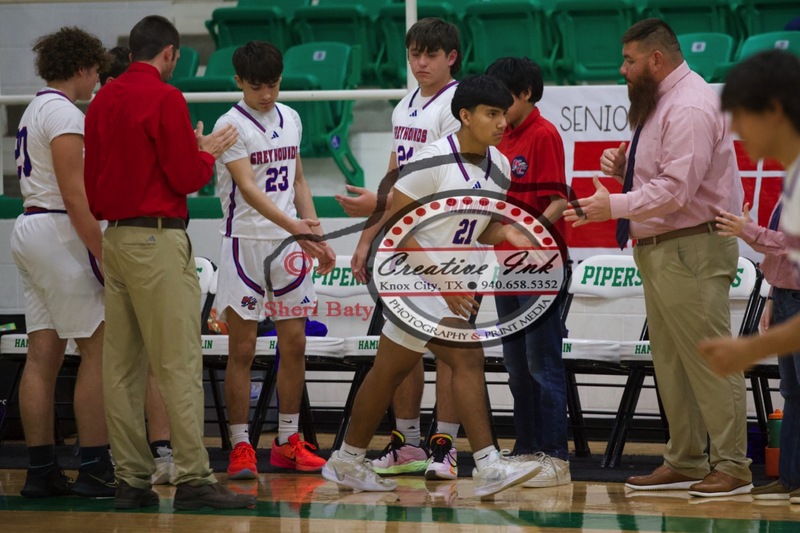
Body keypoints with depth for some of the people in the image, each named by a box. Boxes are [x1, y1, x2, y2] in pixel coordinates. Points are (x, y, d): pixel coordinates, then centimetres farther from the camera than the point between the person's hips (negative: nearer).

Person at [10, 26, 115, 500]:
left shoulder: (35, 110, 19)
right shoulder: (64, 114, -12)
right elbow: (74, 198, -18)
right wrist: (105, 257, -18)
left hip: (30, 230, 10)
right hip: (60, 234, -10)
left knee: (43, 355, 6)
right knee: (100, 350, -8)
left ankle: (41, 470, 6)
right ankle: (95, 469, -11)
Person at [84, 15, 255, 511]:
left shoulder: (103, 100, 12)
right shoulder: (166, 98, -11)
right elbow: (186, 177, -12)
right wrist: (208, 151, 7)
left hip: (115, 239, 8)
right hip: (158, 239, -8)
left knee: (122, 366, 7)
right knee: (180, 363, -8)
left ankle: (131, 479, 8)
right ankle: (194, 479, -11)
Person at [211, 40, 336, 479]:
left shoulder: (291, 120, 10)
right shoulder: (231, 126, -11)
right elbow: (248, 189, -21)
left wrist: (317, 237, 13)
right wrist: (292, 225, -33)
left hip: (290, 246, 6)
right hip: (245, 244, -6)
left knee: (294, 346, 7)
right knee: (242, 351, -3)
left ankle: (287, 443, 16)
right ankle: (240, 447, 2)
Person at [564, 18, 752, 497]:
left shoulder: (690, 108, -17)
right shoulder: (661, 103, 17)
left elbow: (676, 189, -24)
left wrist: (614, 206, -20)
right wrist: (624, 166, 6)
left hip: (692, 250, -11)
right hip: (660, 250, 11)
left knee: (708, 359, -9)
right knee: (670, 363, 13)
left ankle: (732, 466, -6)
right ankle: (685, 462, 18)